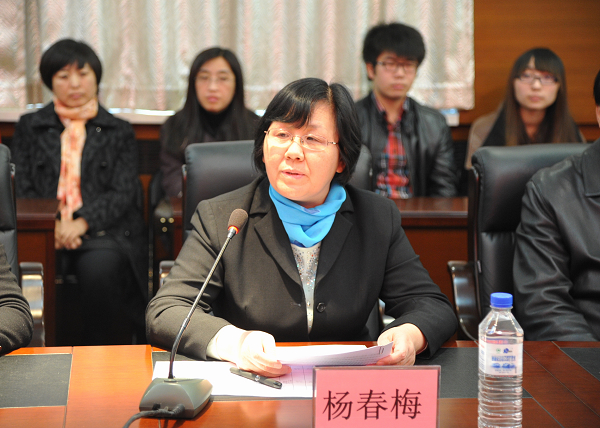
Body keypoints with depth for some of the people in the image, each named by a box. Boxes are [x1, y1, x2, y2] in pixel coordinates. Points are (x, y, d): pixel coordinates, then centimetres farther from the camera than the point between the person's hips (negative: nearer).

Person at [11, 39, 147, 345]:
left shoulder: (119, 133, 18)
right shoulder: (29, 128, 21)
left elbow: (122, 193, 5)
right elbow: (21, 190, 11)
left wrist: (82, 223, -13)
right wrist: (51, 226, -9)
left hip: (102, 230, 0)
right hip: (45, 233, 1)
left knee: (99, 269, -36)